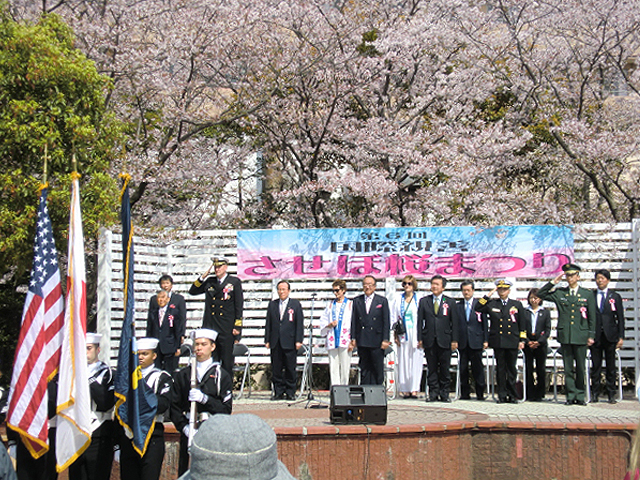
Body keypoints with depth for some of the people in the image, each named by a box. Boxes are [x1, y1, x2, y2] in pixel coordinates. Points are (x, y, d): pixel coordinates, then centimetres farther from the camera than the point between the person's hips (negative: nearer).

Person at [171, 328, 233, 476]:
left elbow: (226, 409, -2)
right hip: (188, 435, 2)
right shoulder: (182, 375, 11)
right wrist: (184, 427, -8)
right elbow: (175, 407, 7)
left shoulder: (221, 375, 4)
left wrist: (204, 399, -15)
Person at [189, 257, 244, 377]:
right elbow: (192, 291, 14)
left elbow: (239, 305, 0)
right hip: (210, 328, 3)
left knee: (227, 363, 4)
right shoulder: (209, 282, 13)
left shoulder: (235, 282, 2)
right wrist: (203, 277, 3)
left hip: (227, 330, -3)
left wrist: (237, 327, -6)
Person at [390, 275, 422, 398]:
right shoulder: (398, 299, 10)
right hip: (403, 334, 2)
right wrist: (395, 335, 4)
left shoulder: (419, 299, 2)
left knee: (416, 360, -4)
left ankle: (414, 389, -1)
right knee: (403, 361, 1)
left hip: (416, 334, -2)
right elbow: (394, 317, 11)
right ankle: (405, 389, 5)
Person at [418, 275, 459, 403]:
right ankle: (433, 392, 10)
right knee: (431, 368, 3)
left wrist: (454, 340, -1)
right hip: (429, 340, 1)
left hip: (445, 340, -1)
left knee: (445, 369, 3)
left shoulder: (450, 302, 7)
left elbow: (454, 322, 5)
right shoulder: (424, 301, 9)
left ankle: (444, 393, 11)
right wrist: (420, 338, -1)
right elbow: (420, 321, 7)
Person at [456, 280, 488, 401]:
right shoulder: (457, 306, 8)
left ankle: (480, 393, 9)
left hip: (476, 341, -2)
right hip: (462, 342, 2)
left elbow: (485, 323, 5)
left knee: (478, 368, 1)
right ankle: (465, 393, 13)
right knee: (463, 369, 5)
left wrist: (485, 340, -1)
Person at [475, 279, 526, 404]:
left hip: (512, 342, 0)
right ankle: (502, 395, 8)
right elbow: (478, 308, -3)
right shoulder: (491, 304, 8)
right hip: (498, 342, 0)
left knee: (511, 369, 4)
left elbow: (522, 324, 11)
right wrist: (488, 295, -4)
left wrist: (522, 340, 4)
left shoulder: (517, 305, 11)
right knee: (500, 369, 3)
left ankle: (512, 395, 12)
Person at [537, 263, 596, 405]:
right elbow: (540, 294, 9)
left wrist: (591, 335, 2)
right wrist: (553, 282, 1)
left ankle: (580, 396, 12)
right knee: (568, 368, 3)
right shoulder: (559, 293, 9)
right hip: (565, 335, 1)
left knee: (580, 368, 3)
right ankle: (571, 395, 8)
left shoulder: (588, 294, 7)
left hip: (581, 336, -1)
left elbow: (592, 317, 7)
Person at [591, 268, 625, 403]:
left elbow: (620, 318, 5)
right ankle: (595, 393, 10)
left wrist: (621, 337, -1)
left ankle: (611, 394, 11)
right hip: (595, 335, 0)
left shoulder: (615, 296, 6)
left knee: (611, 366, 4)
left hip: (610, 336, 0)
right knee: (596, 366, 4)